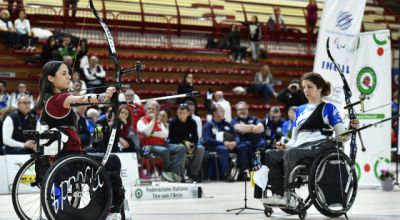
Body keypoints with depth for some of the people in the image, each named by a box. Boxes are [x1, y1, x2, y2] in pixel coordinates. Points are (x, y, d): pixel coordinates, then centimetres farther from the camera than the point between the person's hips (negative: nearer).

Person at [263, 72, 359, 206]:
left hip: (318, 148, -6)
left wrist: (351, 128, -19)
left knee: (290, 153, -35)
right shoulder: (300, 110, 28)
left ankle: (288, 195, -35)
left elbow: (342, 136, 2)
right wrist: (284, 146, 4)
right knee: (270, 155, -18)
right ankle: (278, 194, -26)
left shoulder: (328, 108, 11)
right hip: (299, 148, 6)